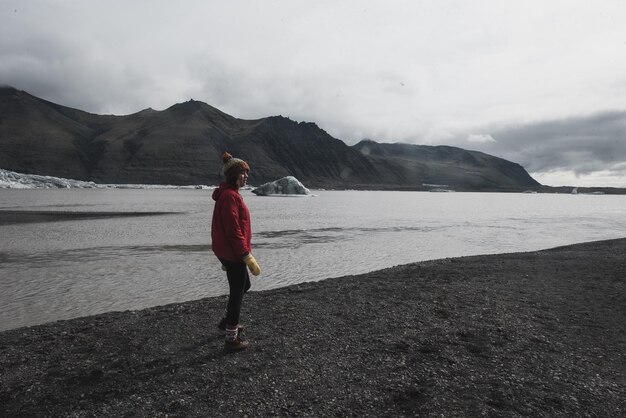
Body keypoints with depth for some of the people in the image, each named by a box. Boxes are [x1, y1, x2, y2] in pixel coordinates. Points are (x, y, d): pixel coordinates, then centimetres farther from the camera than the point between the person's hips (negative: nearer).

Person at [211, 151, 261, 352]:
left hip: (227, 252, 10)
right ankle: (232, 340, 14)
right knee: (237, 292, 1)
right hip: (233, 253, -10)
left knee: (244, 285, 24)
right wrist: (248, 257, -22)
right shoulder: (230, 196, -20)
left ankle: (227, 321, 40)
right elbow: (234, 232, -24)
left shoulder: (228, 194, 13)